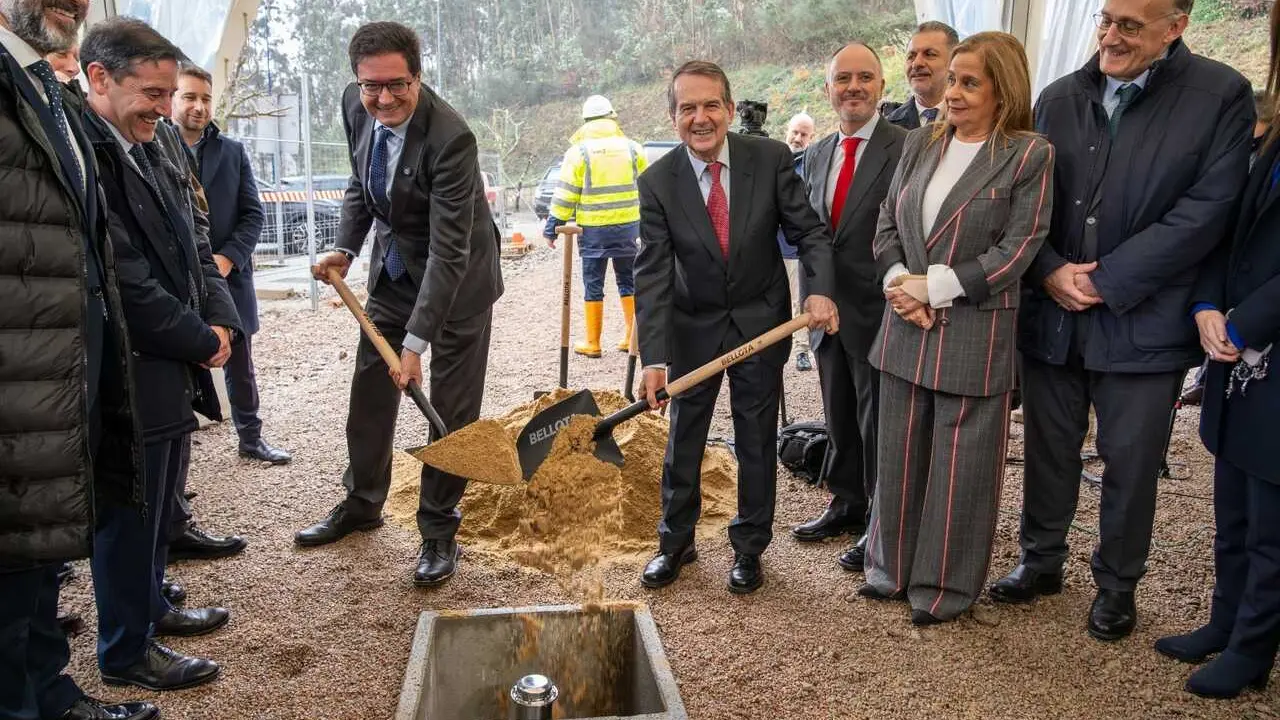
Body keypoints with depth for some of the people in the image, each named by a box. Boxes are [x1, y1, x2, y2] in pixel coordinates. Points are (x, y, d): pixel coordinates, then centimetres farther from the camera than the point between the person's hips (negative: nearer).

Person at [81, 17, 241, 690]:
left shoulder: (151, 153, 9)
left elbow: (192, 249, 14)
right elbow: (126, 287, -23)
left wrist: (221, 321, -1)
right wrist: (202, 342, -11)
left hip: (172, 372, 9)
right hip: (133, 380, -8)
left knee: (156, 509, 22)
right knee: (128, 517, 7)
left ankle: (151, 605, 42)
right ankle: (127, 651, 24)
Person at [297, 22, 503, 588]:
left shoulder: (449, 138, -30)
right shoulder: (355, 105, -9)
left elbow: (448, 251, -31)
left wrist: (416, 341, -33)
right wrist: (345, 249, -3)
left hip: (456, 278, -6)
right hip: (393, 268, 7)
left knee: (452, 408, 0)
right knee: (370, 389, 15)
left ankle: (438, 529, 16)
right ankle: (362, 503, 35)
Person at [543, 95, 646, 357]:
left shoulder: (578, 151, -4)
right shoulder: (632, 148, 4)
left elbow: (565, 195, -6)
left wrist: (552, 228, 2)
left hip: (593, 229, -3)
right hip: (628, 227, 3)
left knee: (593, 286, 5)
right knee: (629, 281, 14)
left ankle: (592, 343, 10)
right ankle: (633, 337, 17)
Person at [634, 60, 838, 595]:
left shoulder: (770, 158, -13)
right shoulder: (657, 182, -14)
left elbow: (808, 231, -7)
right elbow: (652, 273, -18)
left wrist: (820, 289, -27)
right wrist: (654, 356, -27)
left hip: (760, 322, 0)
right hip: (693, 326, 0)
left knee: (757, 440, 10)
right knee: (683, 438, 12)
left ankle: (749, 547, 28)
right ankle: (676, 541, 32)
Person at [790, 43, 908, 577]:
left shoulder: (907, 148, -11)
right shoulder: (816, 155, 10)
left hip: (878, 312, -6)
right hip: (827, 312, 7)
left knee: (878, 422, 5)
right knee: (839, 417, 18)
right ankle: (847, 504, 36)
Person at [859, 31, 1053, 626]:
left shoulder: (1029, 155, -6)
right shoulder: (920, 143, 9)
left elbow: (1017, 248, -12)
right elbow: (887, 222, 9)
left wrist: (932, 286, -14)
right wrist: (898, 284, -8)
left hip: (975, 334, -5)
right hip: (906, 327, 5)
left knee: (960, 464, 5)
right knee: (899, 454, 14)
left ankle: (945, 584, 23)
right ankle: (894, 567, 31)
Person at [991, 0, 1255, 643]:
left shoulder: (1220, 96, -6)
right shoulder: (1059, 98, 5)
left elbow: (1203, 213, -13)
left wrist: (1105, 280, -15)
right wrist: (1050, 271, -10)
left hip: (1143, 321, -3)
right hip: (1052, 315, 3)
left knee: (1130, 461, 9)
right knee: (1048, 448, 14)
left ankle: (1117, 583, 29)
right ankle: (1041, 560, 33)